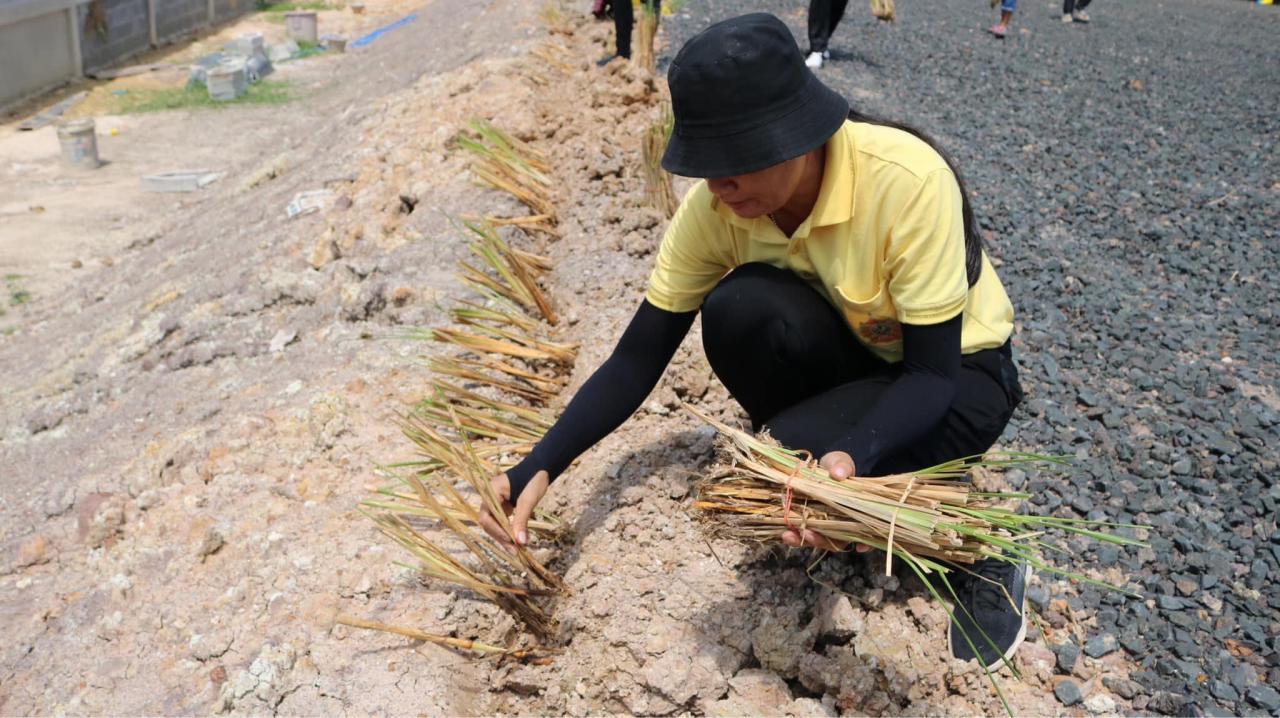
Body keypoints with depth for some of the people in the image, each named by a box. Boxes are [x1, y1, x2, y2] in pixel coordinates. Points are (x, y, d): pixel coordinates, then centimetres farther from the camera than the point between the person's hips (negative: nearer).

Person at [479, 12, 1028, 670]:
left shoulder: (906, 180, -32)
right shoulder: (713, 206, -19)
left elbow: (934, 371, -27)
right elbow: (639, 356, -15)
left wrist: (851, 455, -47)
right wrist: (540, 468, -26)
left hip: (959, 373, -3)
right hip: (851, 356, 4)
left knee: (794, 456, -32)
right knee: (738, 308, -29)